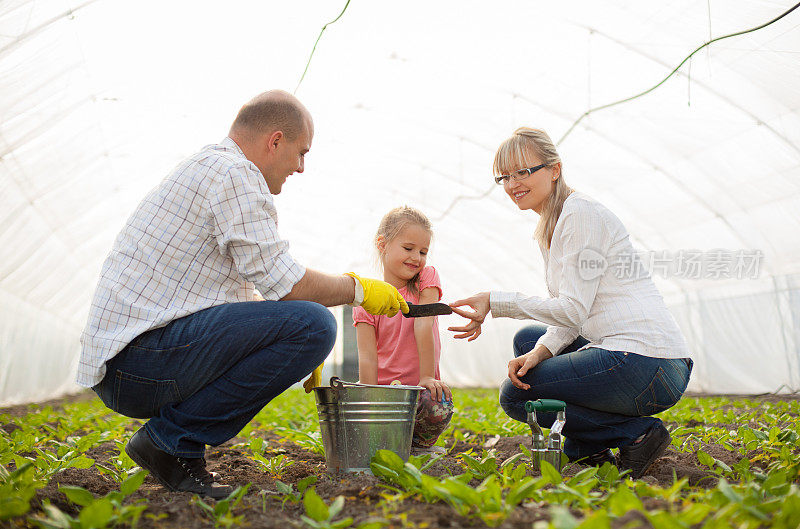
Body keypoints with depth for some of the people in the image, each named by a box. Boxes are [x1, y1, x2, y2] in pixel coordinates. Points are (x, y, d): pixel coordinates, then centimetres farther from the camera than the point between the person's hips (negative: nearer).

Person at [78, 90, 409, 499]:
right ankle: (174, 438, -9)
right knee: (312, 323, -19)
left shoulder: (202, 168, 23)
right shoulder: (236, 173, -9)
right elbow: (287, 286, -14)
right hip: (141, 358, -11)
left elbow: (246, 291, 29)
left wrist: (294, 357, 28)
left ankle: (171, 436, 10)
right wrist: (356, 289, 3)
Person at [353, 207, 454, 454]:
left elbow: (424, 326, -13)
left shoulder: (426, 277, -1)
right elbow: (367, 356, -10)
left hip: (418, 387, 0)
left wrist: (427, 377, -20)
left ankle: (420, 443, 2)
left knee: (438, 406, -33)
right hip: (384, 386, 0)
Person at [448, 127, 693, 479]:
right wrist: (542, 351, -4)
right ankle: (588, 448, 17)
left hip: (649, 364, -10)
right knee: (526, 340, 23)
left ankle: (637, 434, -5)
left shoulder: (580, 212, -9)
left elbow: (574, 310, -16)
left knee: (514, 395, -1)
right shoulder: (547, 230, 18)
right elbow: (570, 317, 15)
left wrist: (495, 302, -16)